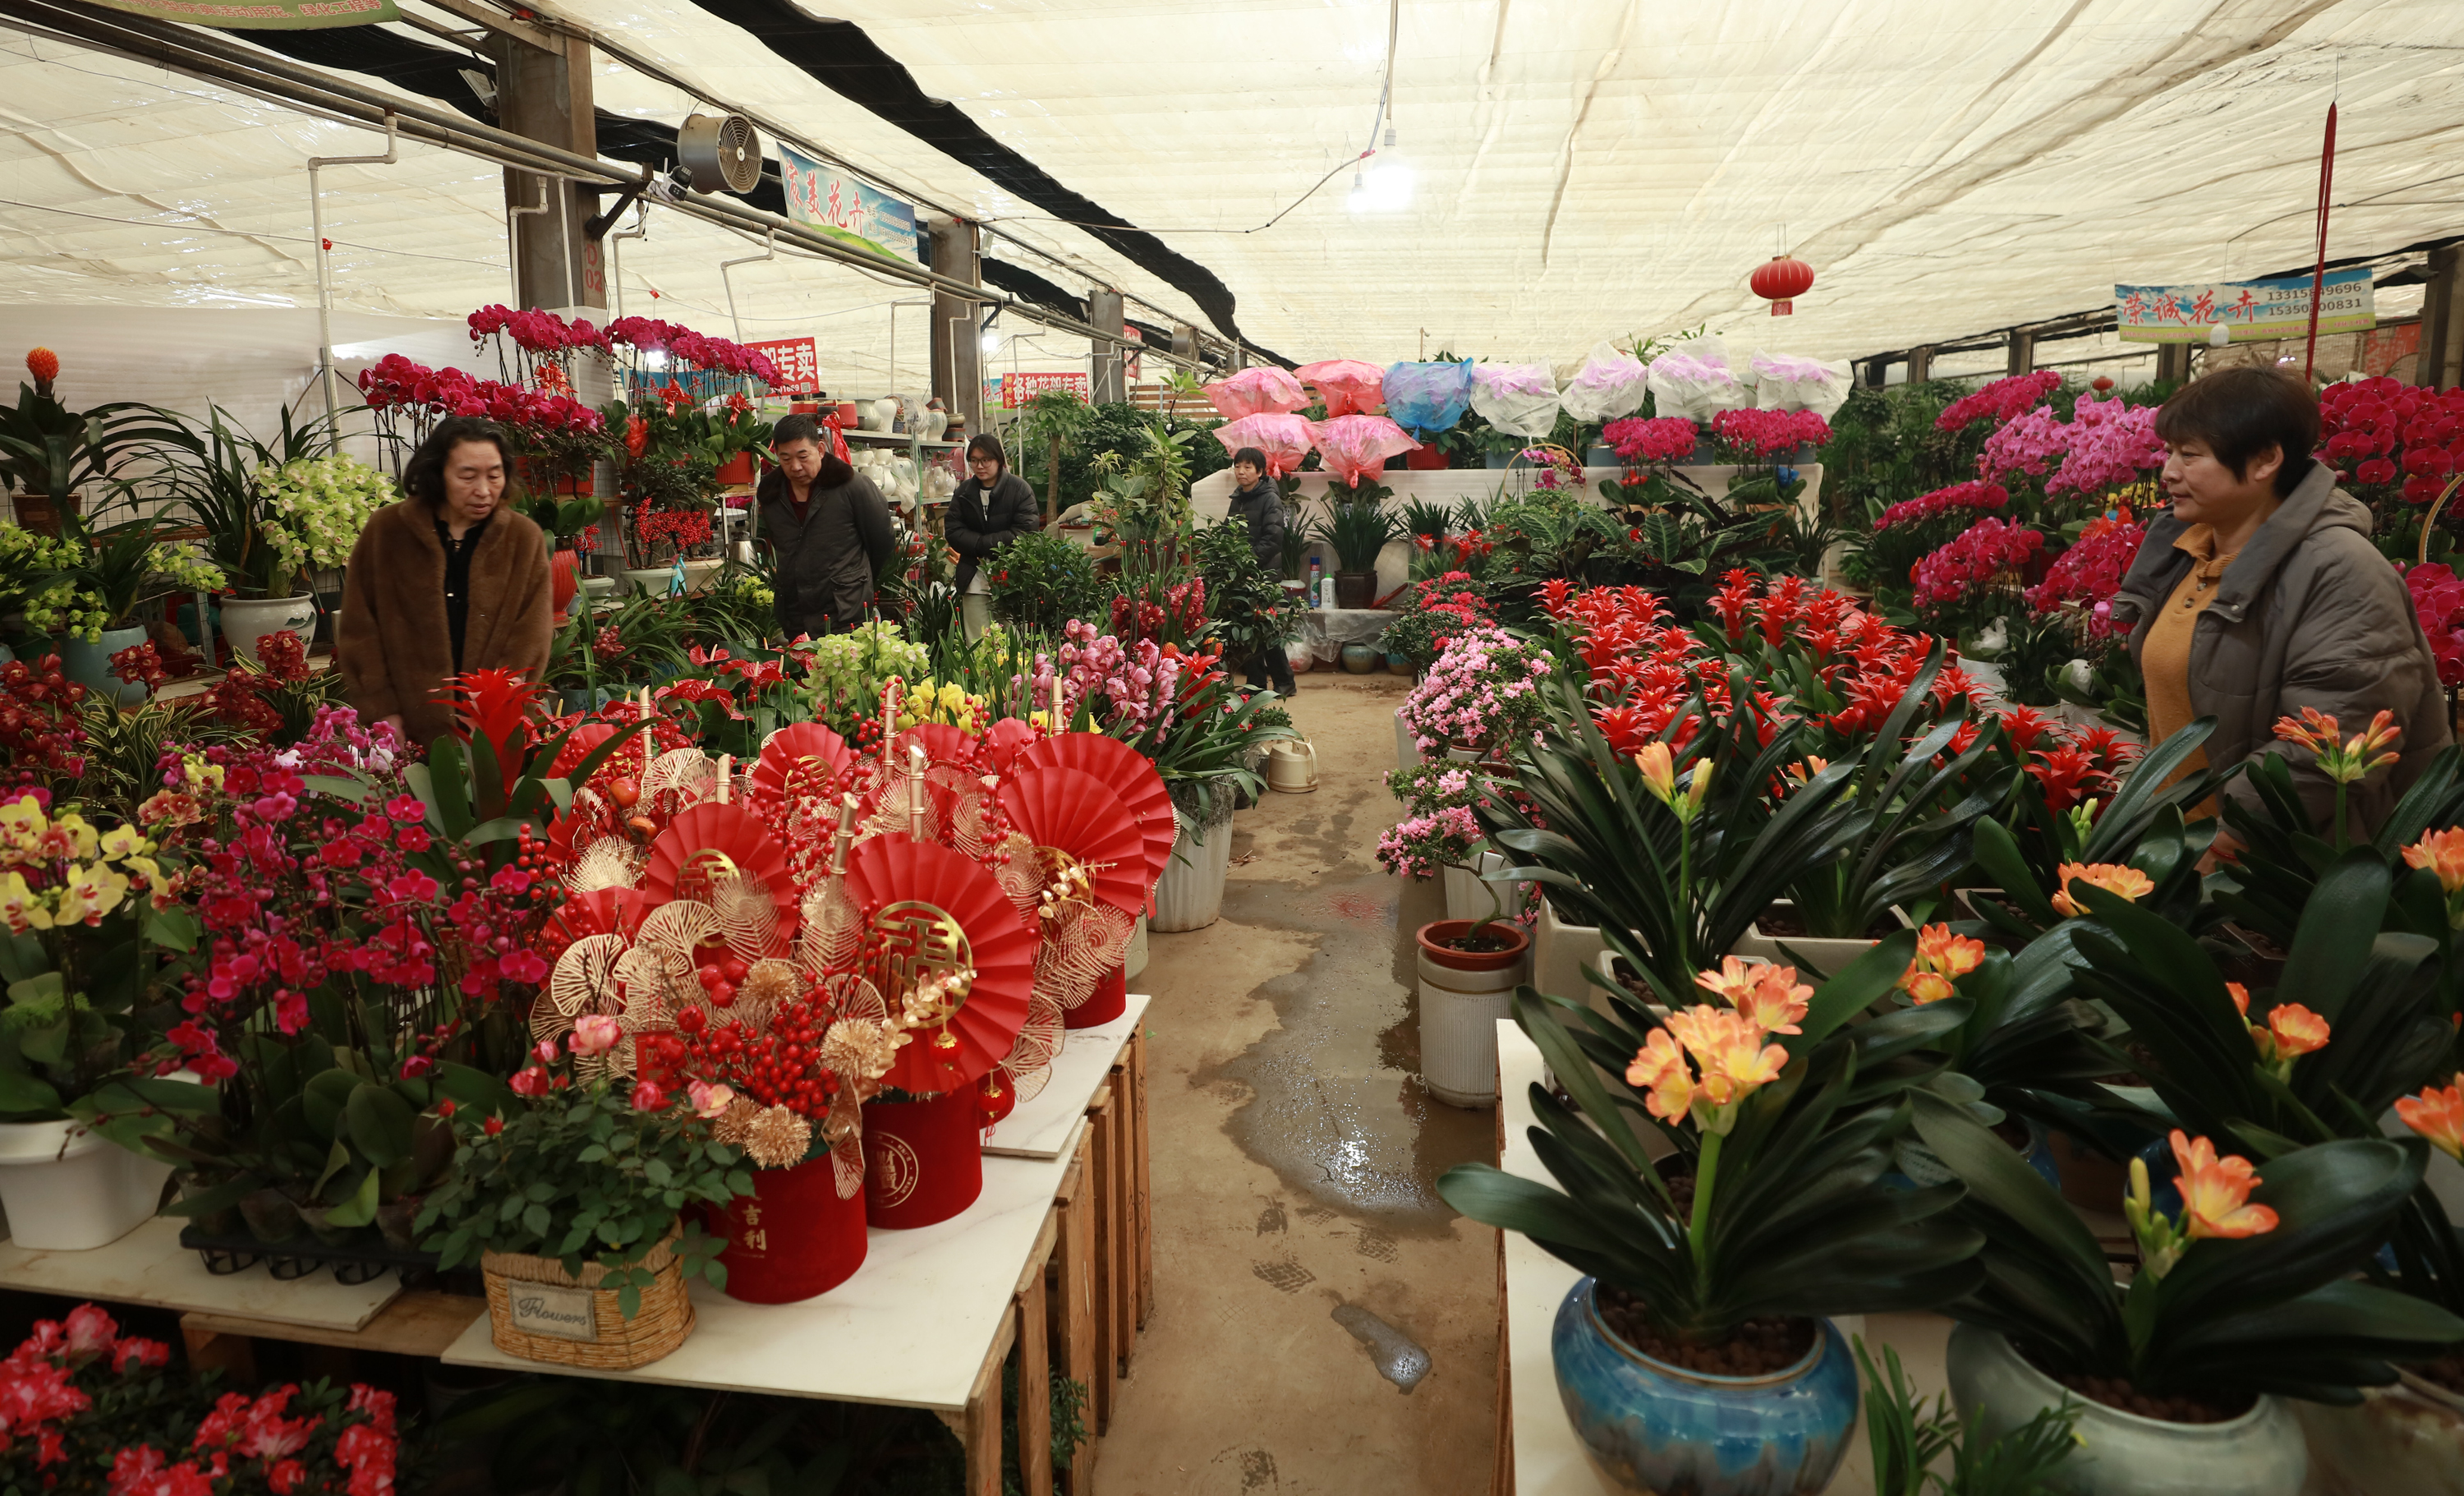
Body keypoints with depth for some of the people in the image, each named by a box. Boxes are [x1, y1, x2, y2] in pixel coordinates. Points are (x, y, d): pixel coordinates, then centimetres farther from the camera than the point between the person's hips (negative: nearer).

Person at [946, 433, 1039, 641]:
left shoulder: (1019, 489, -3)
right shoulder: (964, 492, 12)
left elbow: (1026, 531, -12)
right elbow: (952, 532, 6)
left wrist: (983, 543, -10)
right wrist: (982, 546, -11)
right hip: (975, 579, 4)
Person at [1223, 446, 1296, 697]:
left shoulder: (1270, 498, -6)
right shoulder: (1237, 499, 17)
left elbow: (1273, 538, -16)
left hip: (1264, 572, -7)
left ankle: (1284, 682, 7)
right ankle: (1256, 683, 14)